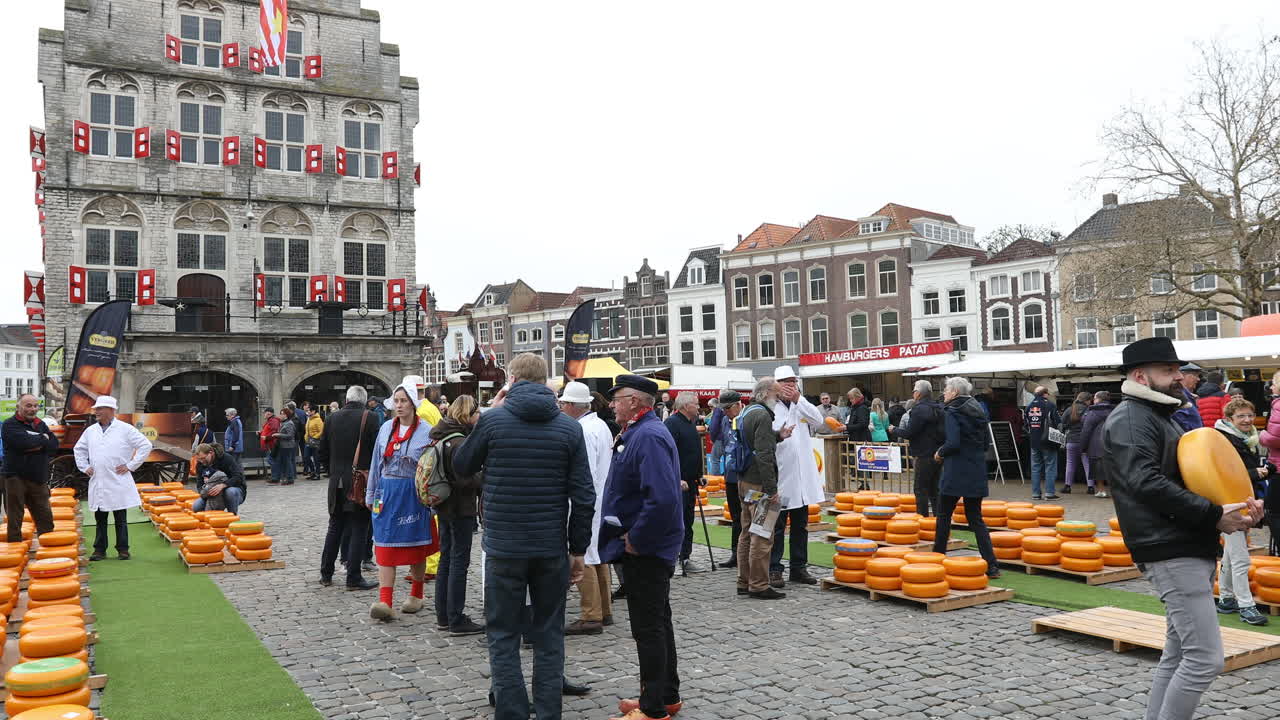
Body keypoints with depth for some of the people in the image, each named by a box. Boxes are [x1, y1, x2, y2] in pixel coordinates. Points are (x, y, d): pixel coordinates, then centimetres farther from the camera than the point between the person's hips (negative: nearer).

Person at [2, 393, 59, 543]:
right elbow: (24, 441, -21)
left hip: (38, 479, 5)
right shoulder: (10, 424, -4)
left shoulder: (40, 424, 14)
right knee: (15, 519, 1)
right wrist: (43, 439, -5)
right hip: (16, 478, -5)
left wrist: (36, 445, -14)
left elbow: (54, 444, 2)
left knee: (45, 517, 9)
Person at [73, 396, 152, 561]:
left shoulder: (125, 429, -3)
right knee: (100, 518, 8)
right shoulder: (90, 430, 11)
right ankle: (99, 549, 16)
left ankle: (123, 549, 9)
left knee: (120, 519, 2)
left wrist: (130, 466, -7)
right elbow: (79, 449, 26)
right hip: (97, 483, 4)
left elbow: (146, 445, -5)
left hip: (118, 483, -4)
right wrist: (84, 467, 12)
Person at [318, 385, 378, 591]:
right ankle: (353, 578, 2)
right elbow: (377, 450, -10)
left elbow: (322, 451, 8)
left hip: (337, 483, 5)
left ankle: (326, 574, 23)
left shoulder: (333, 418, 3)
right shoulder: (368, 418, -10)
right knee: (359, 530, 2)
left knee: (335, 528, 17)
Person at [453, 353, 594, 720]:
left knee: (503, 635, 9)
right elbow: (583, 495, -3)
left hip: (503, 546, -2)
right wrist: (578, 549, 5)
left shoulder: (493, 419, -7)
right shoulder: (569, 427, -2)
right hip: (552, 548, 2)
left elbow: (462, 465, 10)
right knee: (549, 634, 13)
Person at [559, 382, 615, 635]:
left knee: (583, 560, -5)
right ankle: (605, 611, 25)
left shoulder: (583, 432, -19)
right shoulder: (601, 425, 11)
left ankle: (591, 617, -1)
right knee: (598, 557, 17)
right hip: (601, 500, 10)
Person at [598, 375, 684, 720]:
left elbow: (662, 498, -32)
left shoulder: (649, 437, -21)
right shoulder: (640, 432, 12)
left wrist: (636, 539, -22)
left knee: (648, 628, -1)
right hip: (650, 547, 11)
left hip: (646, 549, -11)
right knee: (657, 622, 19)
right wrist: (633, 537, 14)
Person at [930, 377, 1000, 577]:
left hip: (957, 471, -7)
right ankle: (991, 566, 2)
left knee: (944, 515, 8)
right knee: (975, 518, 9)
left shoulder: (951, 412, -11)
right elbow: (986, 442, 14)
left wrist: (940, 453, -3)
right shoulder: (978, 411, 12)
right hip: (977, 471, 7)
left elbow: (953, 442, -20)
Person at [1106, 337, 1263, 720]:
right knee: (1205, 658, -11)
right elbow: (1147, 484, -24)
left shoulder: (1161, 416, 21)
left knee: (1179, 655, 14)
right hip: (1171, 554, -10)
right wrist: (1215, 515, -21)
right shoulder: (1130, 419, -11)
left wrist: (1237, 508, 6)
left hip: (1193, 550, 10)